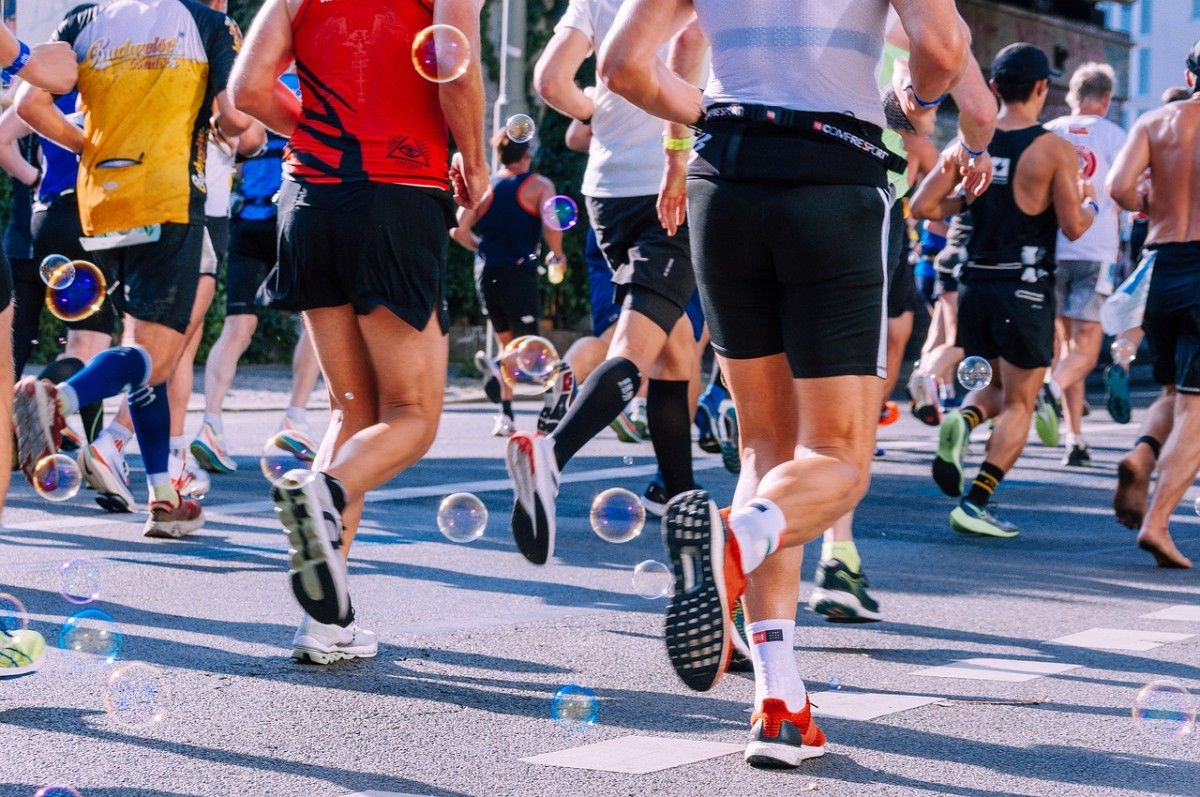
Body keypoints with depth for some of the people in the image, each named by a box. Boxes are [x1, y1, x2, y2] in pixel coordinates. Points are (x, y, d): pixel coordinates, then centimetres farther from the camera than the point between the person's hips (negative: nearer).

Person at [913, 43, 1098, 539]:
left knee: (995, 387, 24)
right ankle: (975, 503, -5)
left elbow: (923, 206, -1)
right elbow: (1073, 227, -9)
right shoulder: (1055, 151, -10)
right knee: (1019, 405, 5)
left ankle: (962, 421, -9)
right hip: (1025, 289, -5)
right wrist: (1090, 204, 12)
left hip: (975, 283, 5)